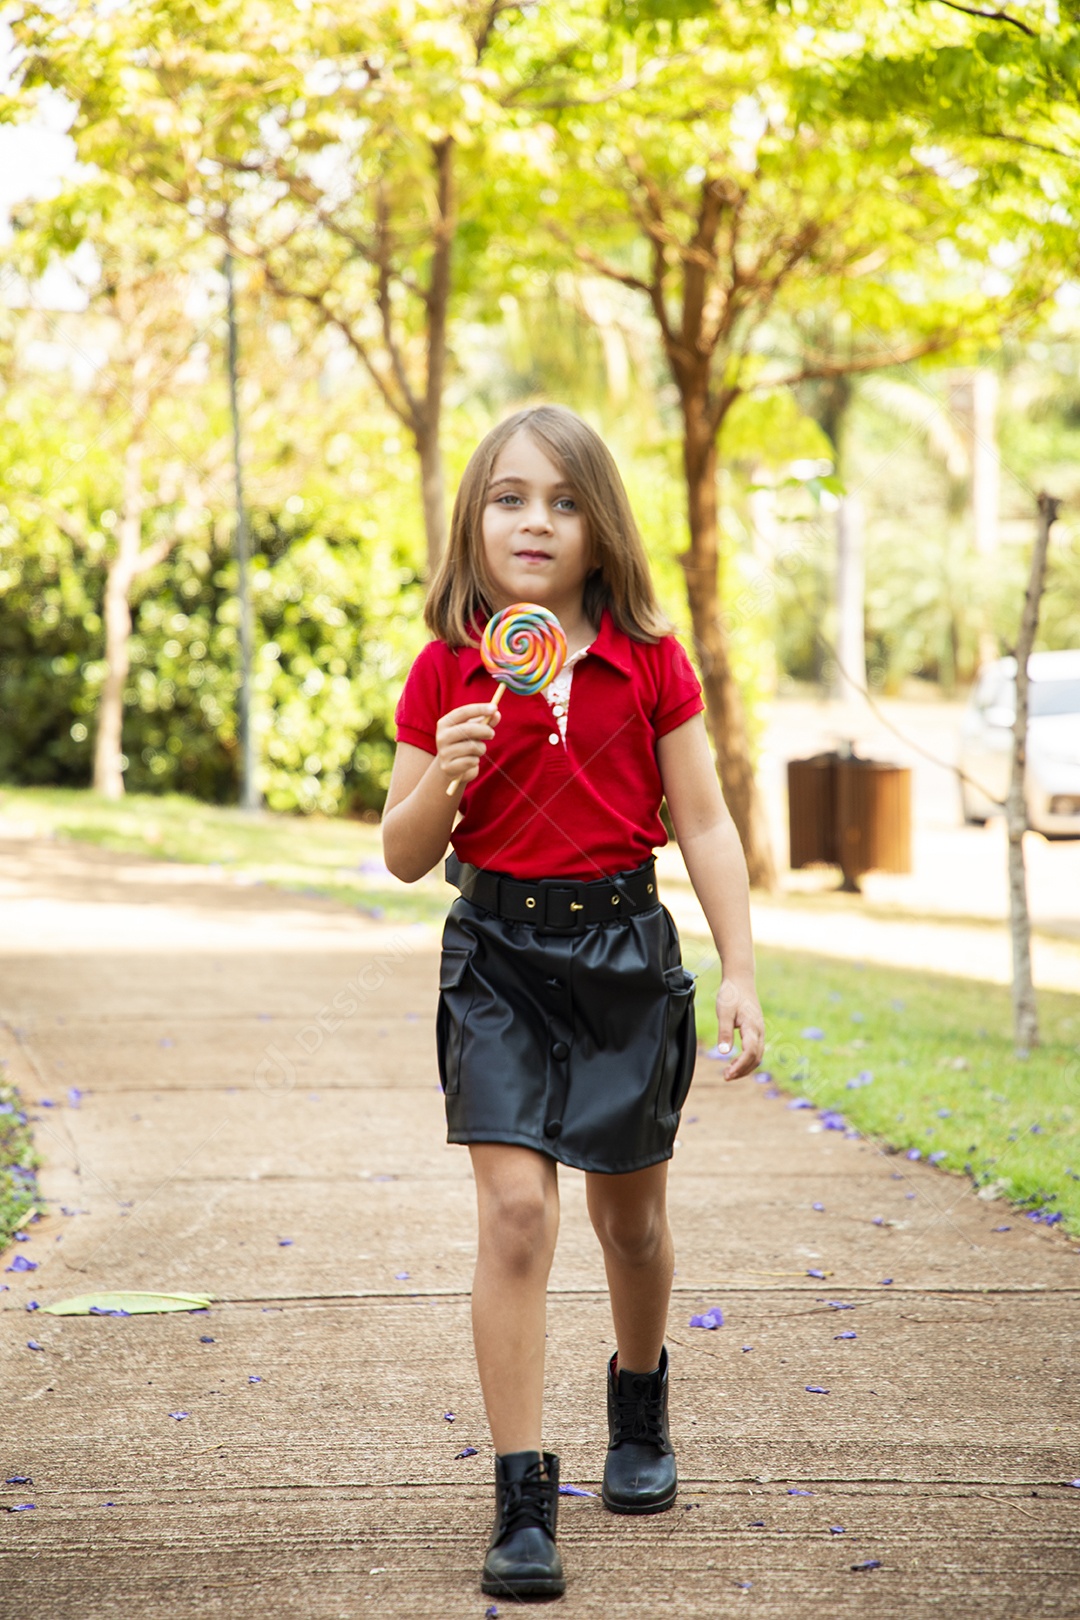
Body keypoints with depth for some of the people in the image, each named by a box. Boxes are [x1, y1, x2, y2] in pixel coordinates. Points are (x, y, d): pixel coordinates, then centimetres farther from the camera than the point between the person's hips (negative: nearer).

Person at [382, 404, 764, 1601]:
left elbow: (703, 824, 1)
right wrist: (441, 779, -20)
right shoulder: (444, 674, -2)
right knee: (515, 1208, -14)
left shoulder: (649, 661, -2)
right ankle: (522, 1503, -10)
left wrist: (740, 973, -4)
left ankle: (639, 1407, 45)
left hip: (625, 943, 1)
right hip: (498, 949, -1)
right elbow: (404, 858, 1)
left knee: (629, 1217, 14)